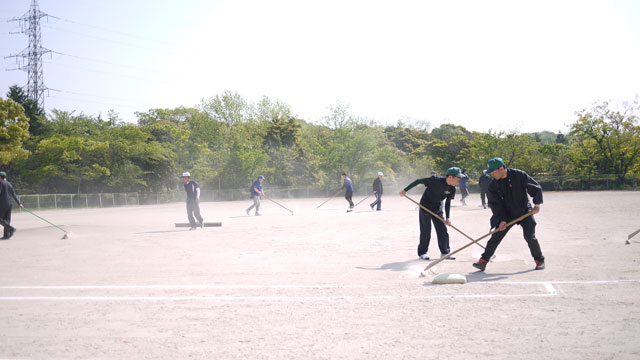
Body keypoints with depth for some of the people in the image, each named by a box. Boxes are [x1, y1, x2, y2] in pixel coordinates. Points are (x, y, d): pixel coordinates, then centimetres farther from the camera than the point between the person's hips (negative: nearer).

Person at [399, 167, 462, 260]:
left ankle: (445, 252, 13)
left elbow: (447, 203, -1)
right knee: (426, 230, -4)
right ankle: (422, 252, 9)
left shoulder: (452, 189, -11)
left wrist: (448, 217, -9)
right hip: (425, 206, -5)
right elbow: (418, 181, -21)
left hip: (437, 208, 5)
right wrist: (405, 190, -20)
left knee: (442, 230, 2)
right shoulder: (436, 180, -28)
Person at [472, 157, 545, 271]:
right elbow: (495, 204, -5)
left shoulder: (520, 175, -15)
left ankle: (539, 260, 12)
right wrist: (502, 219, -15)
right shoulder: (493, 185, -7)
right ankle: (483, 261, 0)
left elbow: (536, 188, -9)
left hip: (524, 212, -2)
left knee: (530, 237, -10)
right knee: (495, 236, -5)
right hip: (506, 214, 3)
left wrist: (537, 204, -18)